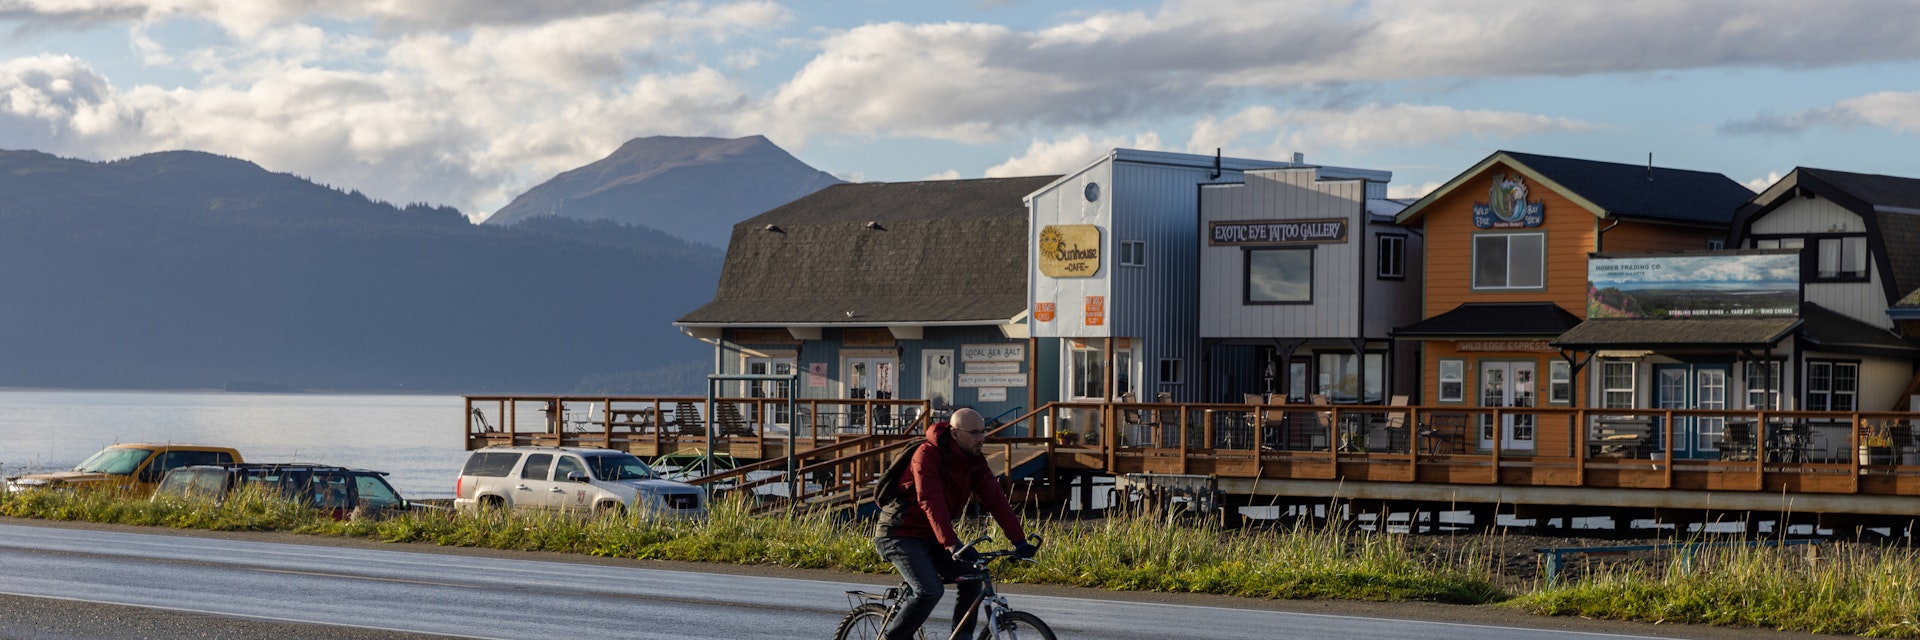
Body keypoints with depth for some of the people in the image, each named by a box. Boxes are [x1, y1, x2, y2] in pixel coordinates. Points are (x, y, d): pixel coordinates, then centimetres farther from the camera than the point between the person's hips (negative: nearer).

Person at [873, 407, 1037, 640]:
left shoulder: (974, 461, 1)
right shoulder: (928, 455, -22)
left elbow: (995, 499, -5)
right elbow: (930, 502, -33)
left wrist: (1019, 540, -15)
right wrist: (951, 544, -43)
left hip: (930, 538, 8)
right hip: (900, 535, -8)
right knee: (930, 591, -24)